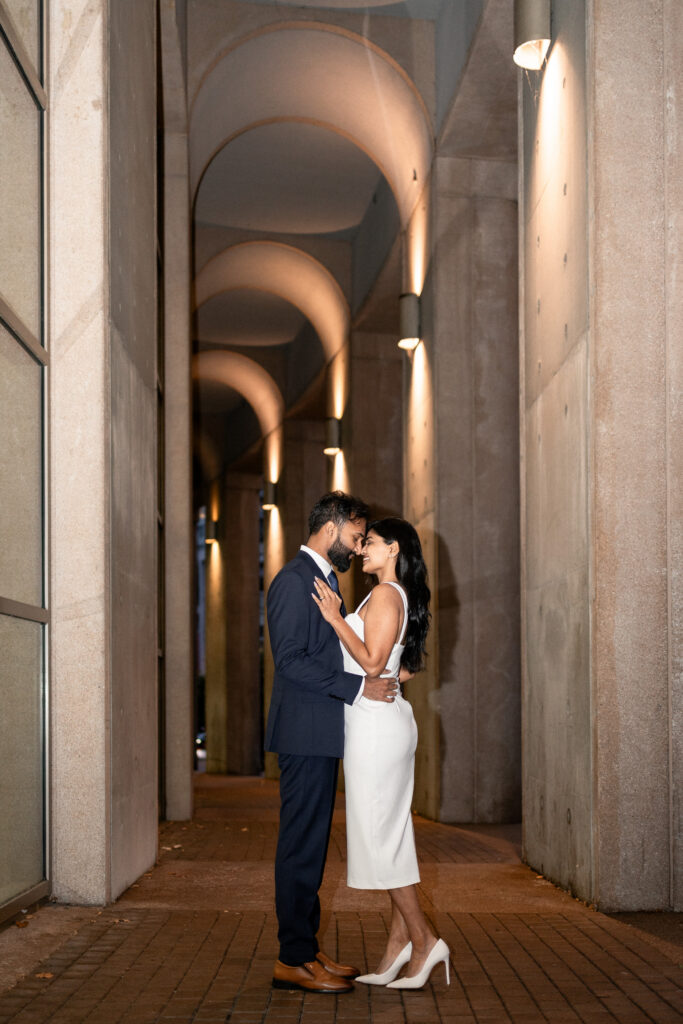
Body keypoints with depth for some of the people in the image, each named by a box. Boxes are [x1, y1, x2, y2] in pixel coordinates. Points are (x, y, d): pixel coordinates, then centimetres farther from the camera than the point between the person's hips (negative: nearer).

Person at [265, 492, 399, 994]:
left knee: (312, 845, 12)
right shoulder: (294, 580, -11)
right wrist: (359, 686, -20)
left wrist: (379, 674, 10)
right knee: (301, 845, -6)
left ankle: (306, 948, 18)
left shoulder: (324, 580, 20)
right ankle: (294, 959, -2)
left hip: (323, 735, 10)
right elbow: (291, 660, -20)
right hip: (305, 732, -10)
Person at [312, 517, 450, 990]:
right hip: (391, 722, 10)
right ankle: (400, 944, 11)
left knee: (378, 834, -5)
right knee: (392, 834, 9)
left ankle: (423, 939, -3)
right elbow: (413, 663, 19)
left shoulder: (384, 594, -13)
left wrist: (335, 619, -17)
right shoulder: (404, 596, 16)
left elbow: (372, 662, -20)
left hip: (375, 723, -10)